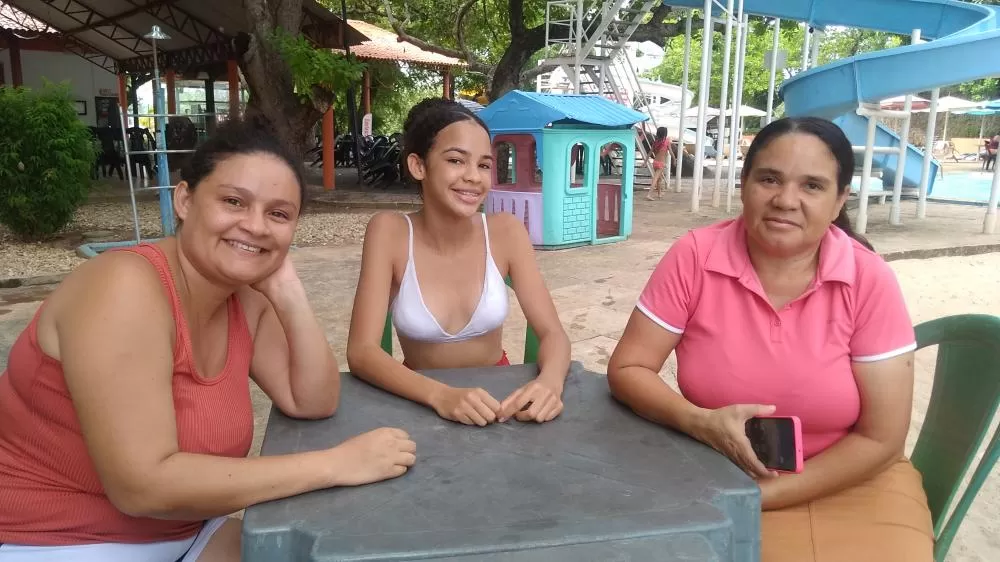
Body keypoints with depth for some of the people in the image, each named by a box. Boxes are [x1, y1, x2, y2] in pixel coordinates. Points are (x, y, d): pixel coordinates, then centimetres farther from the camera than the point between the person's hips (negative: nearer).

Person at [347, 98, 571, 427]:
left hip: (497, 397, 1)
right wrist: (440, 396, -34)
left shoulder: (505, 231, -9)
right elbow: (361, 351, -18)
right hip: (422, 404, -1)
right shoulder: (390, 231, -13)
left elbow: (552, 333, -8)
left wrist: (549, 382, -30)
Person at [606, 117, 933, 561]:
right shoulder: (694, 257, -13)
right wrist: (700, 423, -26)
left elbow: (880, 438, -9)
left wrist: (764, 496, -15)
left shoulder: (869, 280, -13)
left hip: (847, 484, 1)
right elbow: (626, 369, -9)